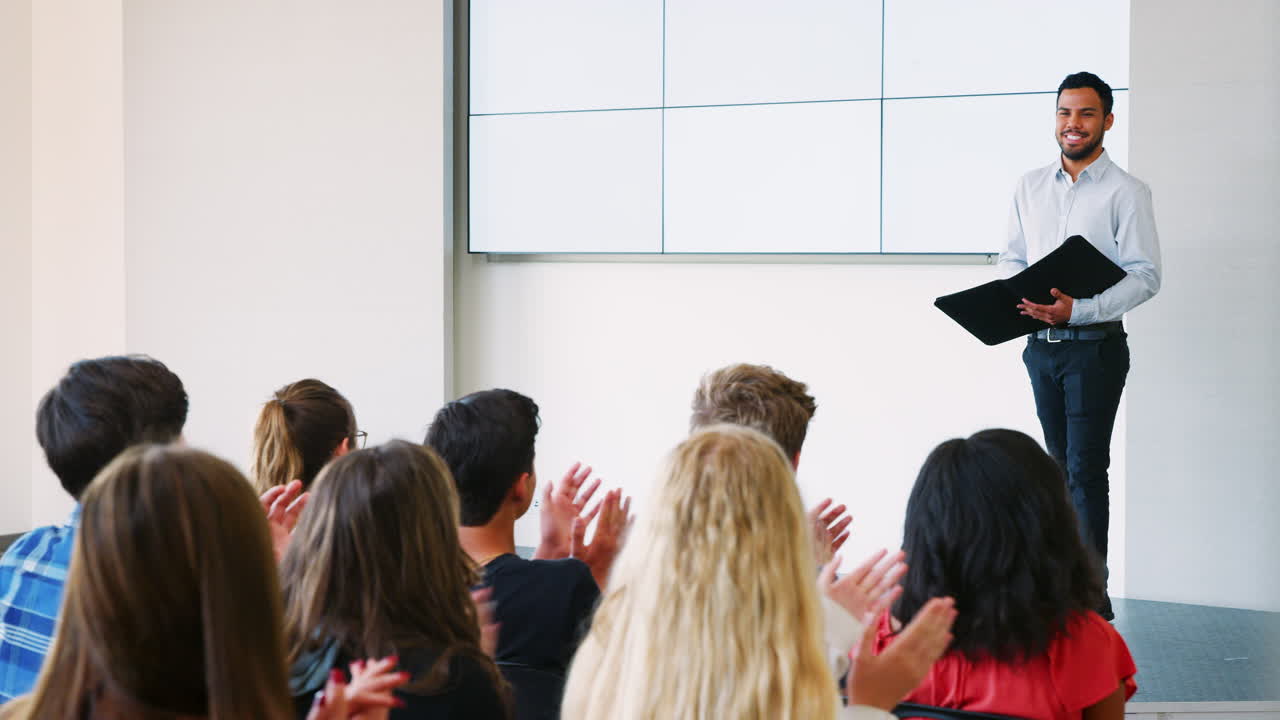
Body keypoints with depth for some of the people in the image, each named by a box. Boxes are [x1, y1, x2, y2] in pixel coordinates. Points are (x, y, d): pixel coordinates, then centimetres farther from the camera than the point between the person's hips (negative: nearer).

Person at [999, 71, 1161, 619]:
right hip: (1041, 344, 6)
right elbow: (1011, 258, 15)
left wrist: (1078, 309, -23)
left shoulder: (1126, 193, -6)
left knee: (1085, 471, -9)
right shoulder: (1030, 187, 11)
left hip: (1094, 344, -5)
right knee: (1061, 466, 12)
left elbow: (1145, 276, -11)